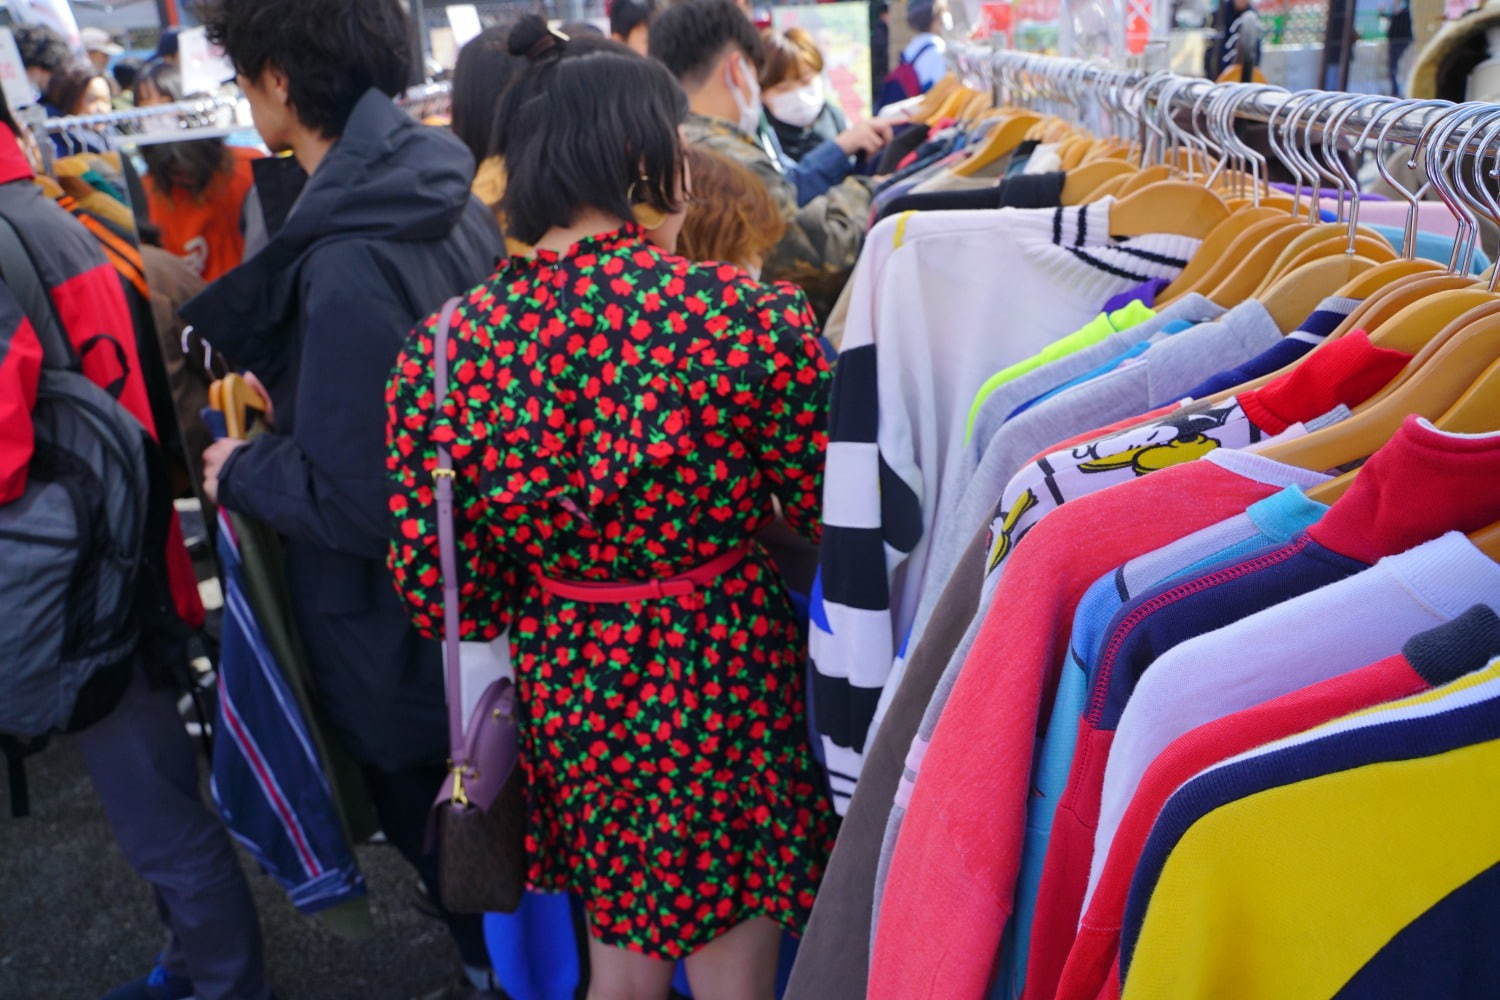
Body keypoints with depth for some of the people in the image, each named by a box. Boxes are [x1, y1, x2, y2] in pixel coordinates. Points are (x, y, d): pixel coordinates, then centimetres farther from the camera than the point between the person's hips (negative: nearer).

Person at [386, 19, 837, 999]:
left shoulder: (443, 348, -11)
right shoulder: (748, 313, -19)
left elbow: (436, 588, -6)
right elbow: (833, 514, -9)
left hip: (568, 689, 3)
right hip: (724, 674, -3)